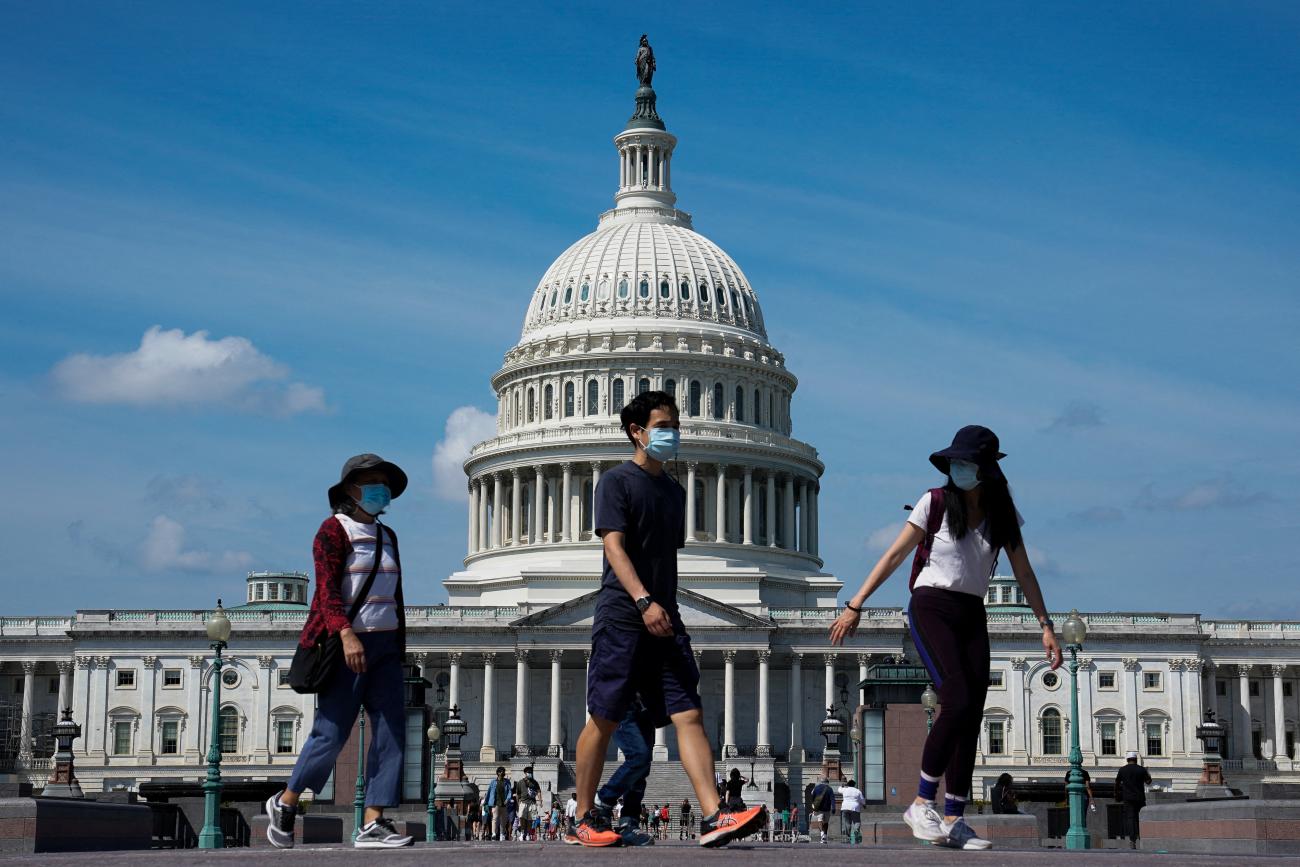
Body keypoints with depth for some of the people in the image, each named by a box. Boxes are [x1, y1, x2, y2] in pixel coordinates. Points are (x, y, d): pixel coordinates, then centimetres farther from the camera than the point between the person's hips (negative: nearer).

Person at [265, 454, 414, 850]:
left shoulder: (387, 536, 18)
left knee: (390, 733, -3)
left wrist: (399, 647, 18)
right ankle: (284, 803, 17)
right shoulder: (334, 530, -5)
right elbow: (326, 588, -17)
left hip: (385, 646, 7)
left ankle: (373, 824, -3)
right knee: (331, 733, -4)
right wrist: (346, 634, -31)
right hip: (346, 647, -7)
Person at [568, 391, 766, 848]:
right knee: (604, 720, 0)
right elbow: (613, 545, -13)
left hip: (665, 622, 6)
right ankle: (585, 819, 11)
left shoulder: (674, 491, 20)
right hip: (621, 619, -6)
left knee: (689, 715, -6)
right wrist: (644, 601, -25)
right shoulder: (617, 481, -2)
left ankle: (712, 817, -15)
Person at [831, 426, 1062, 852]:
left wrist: (1046, 626, 6)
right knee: (957, 703, -21)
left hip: (972, 617, 5)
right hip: (931, 608, -5)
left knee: (971, 720, -3)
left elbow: (1024, 575, 11)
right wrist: (855, 605, -4)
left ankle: (953, 820, 0)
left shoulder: (1002, 515, 7)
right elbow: (894, 556, -1)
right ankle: (922, 804, -10)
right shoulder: (935, 503, -4)